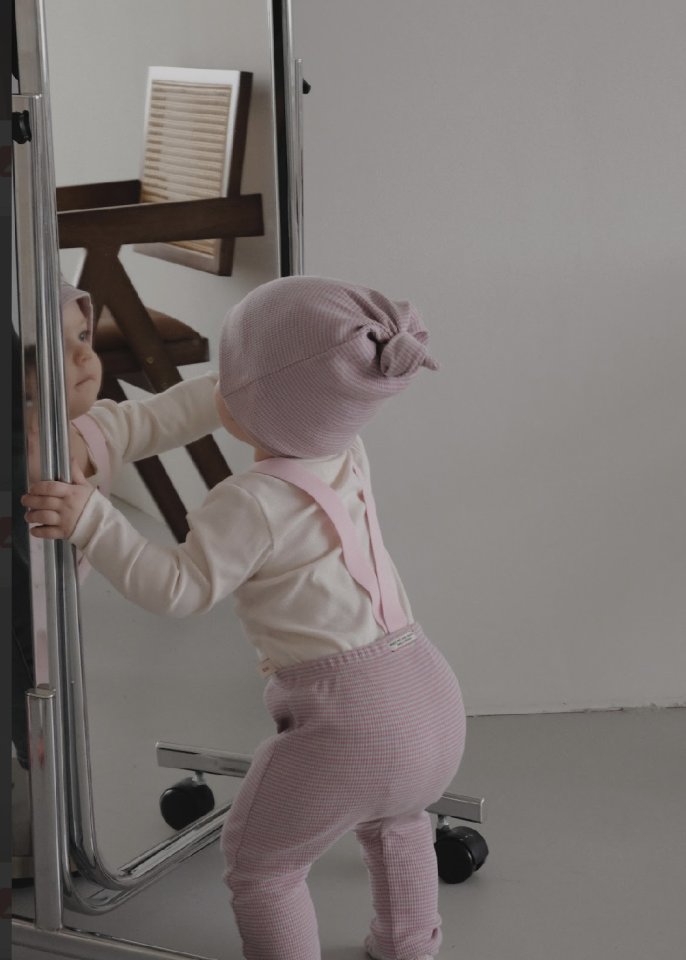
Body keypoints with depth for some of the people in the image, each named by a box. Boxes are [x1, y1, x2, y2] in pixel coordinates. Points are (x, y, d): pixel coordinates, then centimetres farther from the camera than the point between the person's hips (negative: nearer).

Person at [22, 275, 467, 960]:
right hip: (434, 697, 9)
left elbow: (179, 588, -19)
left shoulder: (253, 502, -18)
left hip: (349, 721, -9)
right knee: (394, 821, 37)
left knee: (259, 861, 13)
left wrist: (92, 522, -21)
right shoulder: (349, 460, 7)